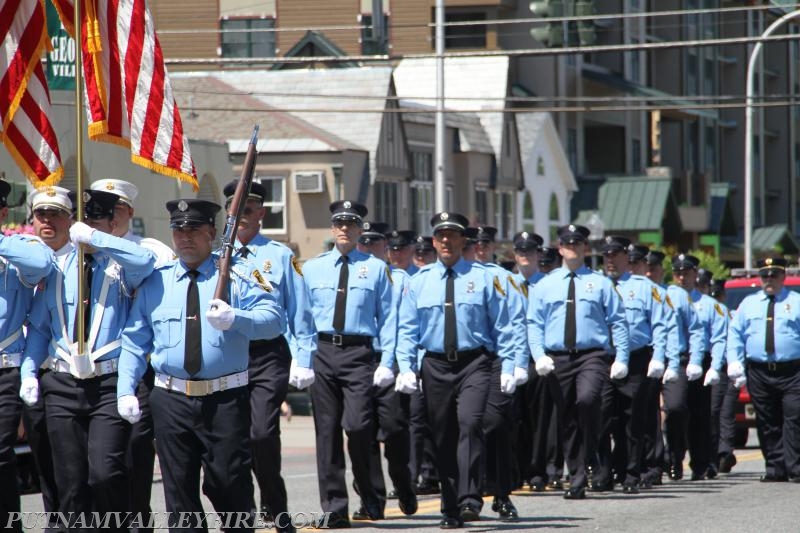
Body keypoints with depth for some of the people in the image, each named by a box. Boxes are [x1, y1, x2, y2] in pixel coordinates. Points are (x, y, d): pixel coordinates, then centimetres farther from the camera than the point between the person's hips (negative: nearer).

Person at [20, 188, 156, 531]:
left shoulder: (120, 267, 0)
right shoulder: (57, 268, 11)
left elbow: (145, 261, -25)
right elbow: (38, 327, 15)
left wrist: (92, 238, -23)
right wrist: (29, 373, 2)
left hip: (110, 386, -4)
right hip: (63, 386, 4)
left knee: (106, 473, -16)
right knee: (70, 481, 5)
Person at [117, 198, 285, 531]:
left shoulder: (236, 276, 3)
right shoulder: (155, 282, 11)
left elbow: (275, 319, -10)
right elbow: (134, 341, 13)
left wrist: (236, 319, -28)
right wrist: (126, 390, 2)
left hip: (226, 400, -2)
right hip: (172, 400, 3)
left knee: (230, 483, -2)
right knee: (179, 489, 4)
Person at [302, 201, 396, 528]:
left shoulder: (376, 268, 7)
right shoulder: (312, 268, 13)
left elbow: (388, 317, 6)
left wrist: (387, 361, -2)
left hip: (358, 354, -3)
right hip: (322, 352, 3)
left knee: (357, 425, -16)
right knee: (327, 431, 2)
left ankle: (370, 496, 6)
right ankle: (334, 508, 7)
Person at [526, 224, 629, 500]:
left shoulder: (600, 283, 8)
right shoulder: (545, 286, 13)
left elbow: (618, 322, 6)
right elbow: (534, 324, 11)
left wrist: (621, 359, -3)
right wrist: (539, 356, -5)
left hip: (592, 355, -3)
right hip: (558, 357, 3)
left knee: (587, 400, -28)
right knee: (567, 419, 4)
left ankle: (586, 464, -16)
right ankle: (576, 477, 13)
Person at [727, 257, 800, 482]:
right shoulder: (748, 304, 17)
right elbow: (735, 335, 14)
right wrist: (734, 364, 0)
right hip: (759, 373, 3)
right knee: (767, 423, 3)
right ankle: (774, 468, 7)